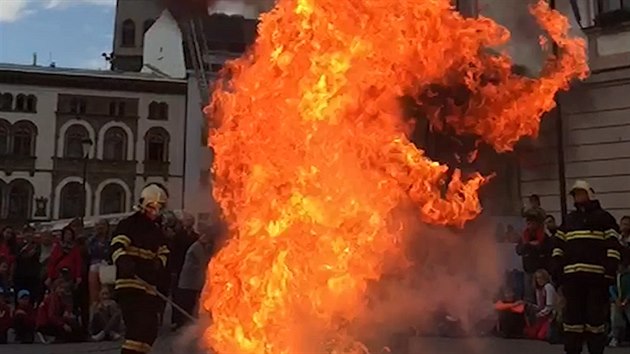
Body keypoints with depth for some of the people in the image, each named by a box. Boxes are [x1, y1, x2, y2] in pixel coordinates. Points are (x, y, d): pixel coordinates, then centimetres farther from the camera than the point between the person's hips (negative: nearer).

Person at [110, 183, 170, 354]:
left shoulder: (157, 230, 20)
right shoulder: (129, 224, -4)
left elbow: (163, 252, 25)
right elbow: (117, 245, -17)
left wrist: (159, 262, 2)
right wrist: (123, 261, -37)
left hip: (149, 286, 8)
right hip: (130, 283, -8)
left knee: (149, 328, 12)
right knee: (139, 326, -18)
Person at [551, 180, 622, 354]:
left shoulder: (603, 218, 5)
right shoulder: (569, 219, 20)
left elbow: (614, 247, -3)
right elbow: (558, 246, 19)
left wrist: (610, 273, -12)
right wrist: (558, 270, 8)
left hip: (596, 276, -4)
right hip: (572, 276, 4)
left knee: (596, 315, -1)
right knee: (572, 314, 5)